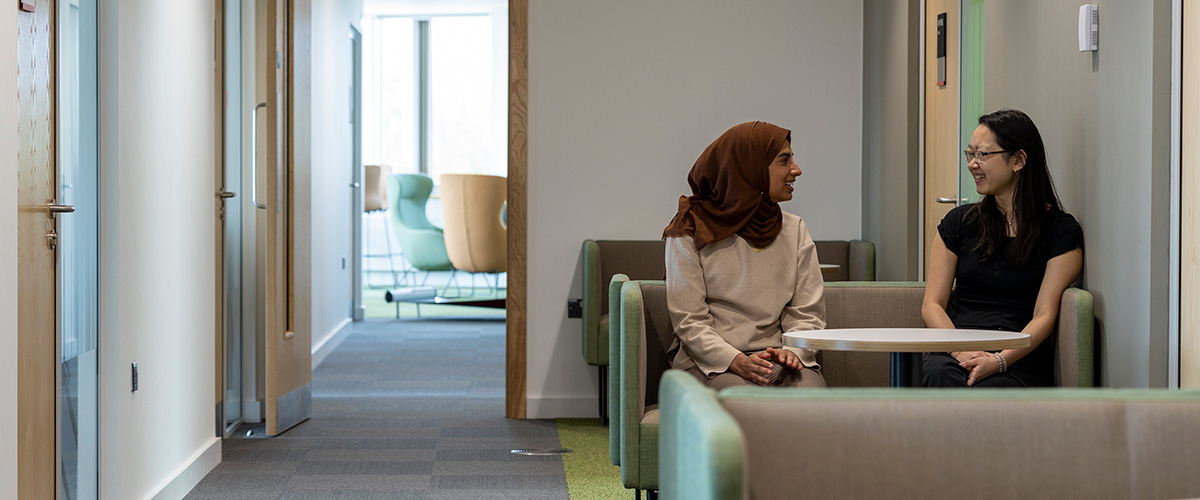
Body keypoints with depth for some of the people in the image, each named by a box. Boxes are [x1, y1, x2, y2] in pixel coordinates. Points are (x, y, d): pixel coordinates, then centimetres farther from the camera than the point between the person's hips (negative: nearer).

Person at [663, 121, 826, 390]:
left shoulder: (795, 231, 14)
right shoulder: (690, 232, 1)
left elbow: (807, 313, 9)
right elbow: (688, 321, -5)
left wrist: (793, 352, -14)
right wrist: (736, 361, -21)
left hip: (776, 356, 4)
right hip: (710, 361, -3)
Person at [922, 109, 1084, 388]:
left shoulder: (1061, 231, 7)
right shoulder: (959, 222, 16)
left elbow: (1044, 316, -2)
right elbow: (932, 305, 11)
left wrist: (999, 361, -20)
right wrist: (962, 352, -10)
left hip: (1020, 363, -2)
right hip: (956, 356, 3)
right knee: (940, 376, -36)